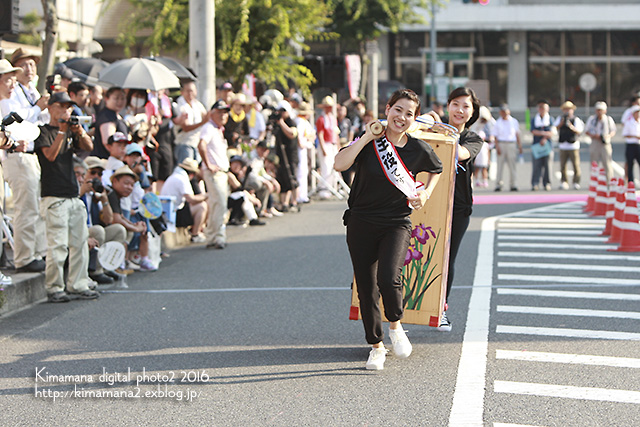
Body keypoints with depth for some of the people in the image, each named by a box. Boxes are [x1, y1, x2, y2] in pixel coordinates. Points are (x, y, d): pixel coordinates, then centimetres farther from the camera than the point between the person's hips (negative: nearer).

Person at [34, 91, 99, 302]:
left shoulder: (70, 131, 18)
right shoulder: (44, 131, -1)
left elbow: (89, 147, 6)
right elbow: (50, 155, -15)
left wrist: (80, 132, -11)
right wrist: (62, 132, -20)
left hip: (73, 194, 7)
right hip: (54, 196, -7)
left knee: (80, 242, 7)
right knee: (58, 245, -10)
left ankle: (78, 284, 14)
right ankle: (54, 288, -4)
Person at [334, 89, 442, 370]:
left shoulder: (419, 150, -3)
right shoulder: (369, 141, -6)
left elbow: (437, 170, 20)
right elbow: (339, 165, -22)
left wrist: (426, 194, 4)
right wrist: (367, 137, -21)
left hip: (397, 223, -1)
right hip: (361, 223, 1)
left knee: (388, 278, -24)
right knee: (366, 288, 4)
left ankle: (395, 325, 6)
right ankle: (376, 346, 23)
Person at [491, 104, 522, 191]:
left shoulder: (514, 122, 12)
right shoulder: (497, 123, 6)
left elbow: (517, 134, 17)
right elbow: (495, 136, 3)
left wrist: (520, 146, 12)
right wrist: (497, 147, -9)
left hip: (511, 144, 1)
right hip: (501, 144, -1)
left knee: (512, 165, -2)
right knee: (500, 164, -4)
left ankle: (512, 184, 1)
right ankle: (499, 184, -1)